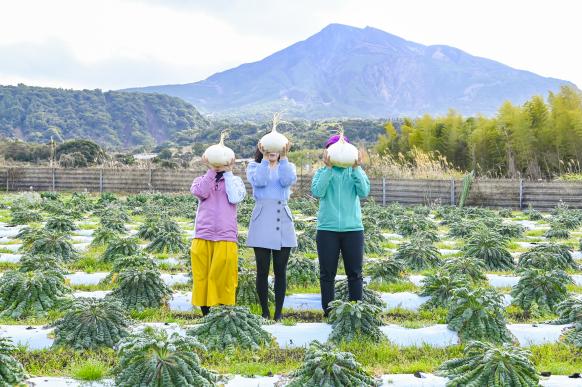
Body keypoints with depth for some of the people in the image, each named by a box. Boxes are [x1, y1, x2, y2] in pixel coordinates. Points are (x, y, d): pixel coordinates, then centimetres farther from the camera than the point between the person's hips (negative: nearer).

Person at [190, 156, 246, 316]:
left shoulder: (234, 180, 13)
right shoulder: (201, 179, 15)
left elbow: (235, 198, -7)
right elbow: (202, 193, -7)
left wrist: (228, 173, -3)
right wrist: (212, 170, -5)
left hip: (226, 238, -1)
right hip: (202, 237, 1)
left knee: (225, 278, -4)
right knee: (202, 277, 1)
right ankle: (205, 314, 9)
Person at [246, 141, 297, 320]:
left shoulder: (288, 166, 14)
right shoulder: (254, 166, 11)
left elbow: (288, 181, -9)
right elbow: (259, 181, -11)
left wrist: (283, 157, -14)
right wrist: (265, 158, -14)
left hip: (283, 221, 1)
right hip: (261, 221, -1)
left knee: (280, 271, 1)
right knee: (262, 270, 0)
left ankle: (278, 313, 7)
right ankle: (265, 312, 9)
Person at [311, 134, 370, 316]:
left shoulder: (356, 171, 7)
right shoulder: (322, 172, 5)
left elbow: (364, 192, -10)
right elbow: (317, 192, -14)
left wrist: (356, 168, -14)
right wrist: (328, 168, -17)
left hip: (353, 228, 1)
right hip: (327, 229, -1)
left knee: (355, 273, 4)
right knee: (327, 273, 4)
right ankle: (328, 310, 13)